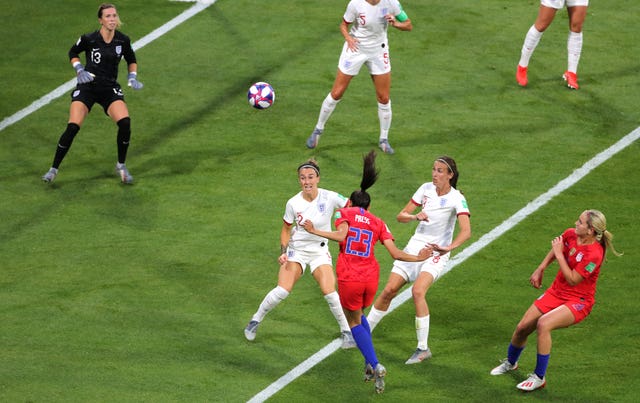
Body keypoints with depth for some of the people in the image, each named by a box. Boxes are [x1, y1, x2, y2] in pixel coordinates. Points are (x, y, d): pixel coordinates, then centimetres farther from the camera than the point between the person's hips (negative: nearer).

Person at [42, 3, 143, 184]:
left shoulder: (123, 40, -4)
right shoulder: (89, 39, -11)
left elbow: (131, 60, 16)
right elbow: (73, 53, 8)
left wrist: (132, 76, 0)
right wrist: (79, 69, -7)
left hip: (110, 89, 2)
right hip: (87, 87, -2)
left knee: (125, 123, -22)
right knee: (72, 127, -16)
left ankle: (121, 166, 0)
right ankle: (54, 169, 1)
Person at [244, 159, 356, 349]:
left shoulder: (330, 198, -15)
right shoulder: (293, 203, -12)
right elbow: (286, 230, 2)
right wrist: (283, 252, -9)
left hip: (320, 251, 0)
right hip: (296, 250, 0)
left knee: (329, 292, -16)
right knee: (282, 290, -15)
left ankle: (346, 331, 5)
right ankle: (255, 321, 7)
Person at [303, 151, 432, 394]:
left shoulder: (345, 213, 6)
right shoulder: (378, 223, 14)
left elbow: (341, 235, -15)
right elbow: (395, 253, 6)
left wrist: (315, 232, -7)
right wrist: (418, 258, 20)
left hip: (349, 278, -3)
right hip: (371, 278, 3)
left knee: (354, 322, 15)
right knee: (359, 315, 29)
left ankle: (375, 366, -5)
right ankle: (370, 364, 18)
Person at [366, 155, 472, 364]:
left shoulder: (457, 199, -14)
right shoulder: (426, 189, 2)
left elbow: (466, 231, -25)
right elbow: (401, 216, 4)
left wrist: (449, 247, -40)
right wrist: (415, 216, -18)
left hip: (436, 253, -5)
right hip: (415, 246, 5)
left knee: (418, 291, -27)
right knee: (389, 290, -1)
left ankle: (423, 349, -19)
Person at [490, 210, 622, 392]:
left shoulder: (594, 254, -27)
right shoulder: (570, 234, -7)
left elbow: (572, 280, -24)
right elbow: (556, 249, 18)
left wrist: (559, 255, -22)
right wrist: (540, 269, 11)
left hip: (578, 301, -7)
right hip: (556, 293, 7)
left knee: (543, 324, -32)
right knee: (522, 327, 5)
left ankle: (539, 377, -17)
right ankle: (510, 363, 38)